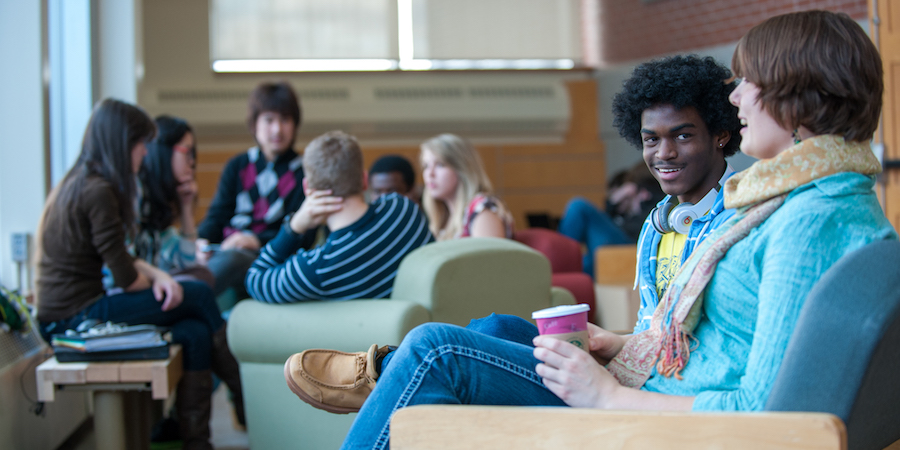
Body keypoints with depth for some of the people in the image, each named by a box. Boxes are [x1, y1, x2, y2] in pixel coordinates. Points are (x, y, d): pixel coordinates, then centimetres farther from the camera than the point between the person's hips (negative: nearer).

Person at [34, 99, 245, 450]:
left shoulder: (79, 183, 14)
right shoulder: (99, 191, -18)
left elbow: (119, 257, 18)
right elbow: (125, 277, -17)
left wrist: (157, 275, -1)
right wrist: (157, 281, 5)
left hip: (64, 316, 9)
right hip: (73, 319, -9)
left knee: (195, 334, -1)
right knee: (198, 295, -5)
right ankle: (246, 404, 8)